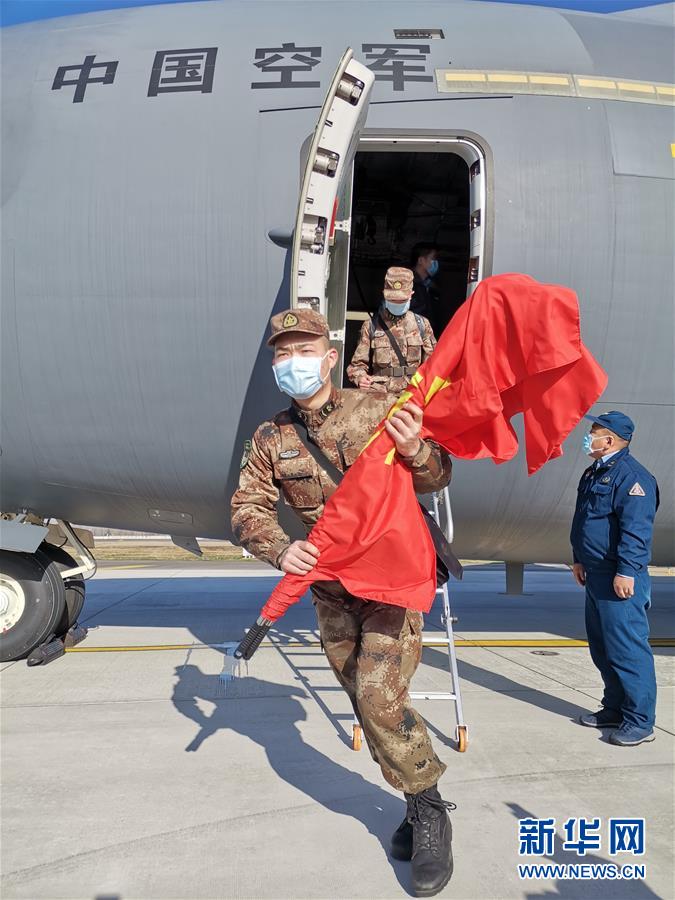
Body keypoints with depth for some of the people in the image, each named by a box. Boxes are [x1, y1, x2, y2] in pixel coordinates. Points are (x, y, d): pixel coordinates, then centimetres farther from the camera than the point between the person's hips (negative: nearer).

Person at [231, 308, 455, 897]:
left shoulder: (377, 410, -10)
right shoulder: (269, 440, -1)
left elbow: (435, 481, -8)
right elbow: (248, 509, -1)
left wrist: (414, 449, -31)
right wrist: (280, 549, -22)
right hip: (330, 589, 5)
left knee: (380, 697, -14)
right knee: (367, 702, 11)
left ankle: (430, 812, 8)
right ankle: (419, 805, 30)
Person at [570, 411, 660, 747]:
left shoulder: (631, 475, -15)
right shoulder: (593, 474, 15)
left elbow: (636, 529, -22)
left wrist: (626, 571, -25)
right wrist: (580, 559, 22)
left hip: (620, 580, -10)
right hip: (596, 576, 10)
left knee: (627, 649, -6)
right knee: (602, 648, 17)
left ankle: (639, 721, 2)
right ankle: (615, 708, 29)